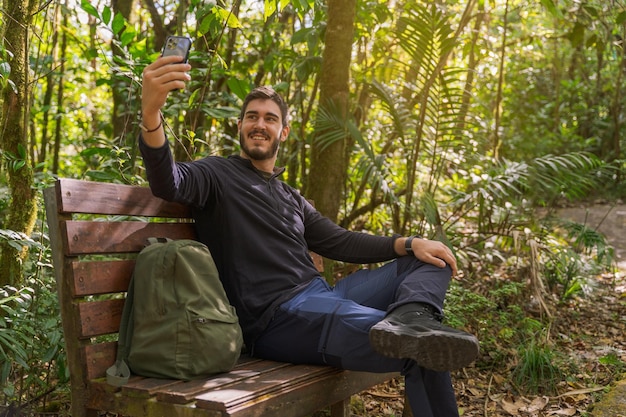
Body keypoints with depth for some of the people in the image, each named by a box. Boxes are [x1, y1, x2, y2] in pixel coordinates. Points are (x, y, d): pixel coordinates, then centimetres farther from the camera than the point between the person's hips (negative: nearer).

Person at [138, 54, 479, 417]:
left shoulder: (292, 198, 25)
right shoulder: (218, 175, 3)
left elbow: (340, 242, 20)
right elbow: (168, 181, -19)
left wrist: (409, 243, 4)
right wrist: (151, 111, -40)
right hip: (277, 318, -9)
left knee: (430, 261, -5)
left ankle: (409, 319, -29)